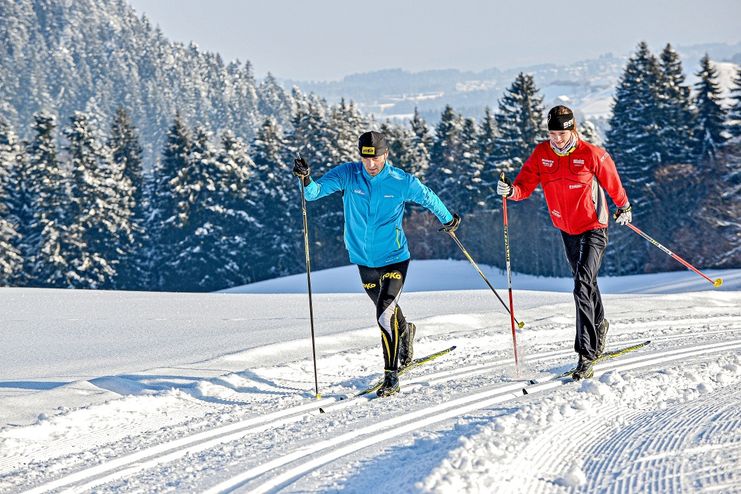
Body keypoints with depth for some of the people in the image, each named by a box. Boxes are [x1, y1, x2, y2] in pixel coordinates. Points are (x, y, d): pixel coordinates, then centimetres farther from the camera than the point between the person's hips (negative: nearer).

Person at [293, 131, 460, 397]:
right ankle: (405, 332, 58)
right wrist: (306, 180, -44)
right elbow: (315, 191, -22)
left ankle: (391, 377, -10)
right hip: (364, 260, 4)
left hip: (394, 258, -3)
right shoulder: (347, 174, -12)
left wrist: (447, 219, 19)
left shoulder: (402, 182, -13)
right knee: (386, 307, 25)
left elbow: (428, 197, 5)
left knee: (385, 316, -18)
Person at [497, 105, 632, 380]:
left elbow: (613, 183, -1)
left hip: (593, 229, -6)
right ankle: (599, 326, 52)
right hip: (566, 230, 6)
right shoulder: (541, 154, -6)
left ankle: (586, 355, -21)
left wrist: (624, 207, 12)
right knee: (585, 282, 25)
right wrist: (510, 190, -31)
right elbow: (525, 185, -10)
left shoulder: (591, 155, -17)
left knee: (583, 287, -19)